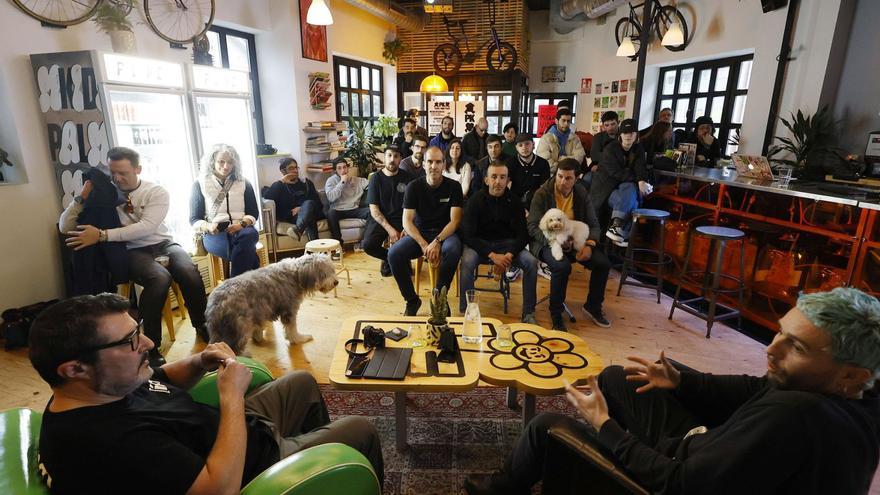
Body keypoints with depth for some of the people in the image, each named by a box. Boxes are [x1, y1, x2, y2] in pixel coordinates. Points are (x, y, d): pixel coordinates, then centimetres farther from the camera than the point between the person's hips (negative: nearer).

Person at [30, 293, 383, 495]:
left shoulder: (107, 385, -10)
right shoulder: (112, 442, -39)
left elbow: (159, 382, 11)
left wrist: (200, 363, -10)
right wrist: (233, 395, -31)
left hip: (236, 432, 9)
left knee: (302, 382, 24)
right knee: (360, 431, 3)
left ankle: (321, 441, 48)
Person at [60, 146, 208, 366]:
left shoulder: (156, 192, -3)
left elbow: (146, 227, -19)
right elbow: (65, 228, 2)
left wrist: (102, 235, -24)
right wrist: (82, 197, -10)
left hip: (162, 244, 1)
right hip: (132, 252, -1)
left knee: (189, 271, -30)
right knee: (160, 278, -34)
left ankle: (202, 326, -5)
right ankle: (150, 345, -20)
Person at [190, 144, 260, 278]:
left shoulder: (243, 183, 13)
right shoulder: (200, 185, 8)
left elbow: (253, 213, 12)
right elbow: (194, 219, 7)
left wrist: (242, 224, -11)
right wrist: (208, 226, -16)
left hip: (241, 230, 3)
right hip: (213, 234, -2)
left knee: (250, 235, -38)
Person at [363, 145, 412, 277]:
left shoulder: (407, 177, 2)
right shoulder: (376, 178, 0)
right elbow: (374, 209, -5)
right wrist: (389, 229, -18)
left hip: (401, 220, 1)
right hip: (380, 220, 0)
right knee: (368, 245, -28)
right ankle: (390, 257, 6)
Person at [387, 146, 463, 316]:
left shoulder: (453, 187, -2)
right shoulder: (414, 186, -1)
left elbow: (454, 220, -9)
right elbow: (407, 221, -6)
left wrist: (437, 242, -26)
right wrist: (424, 245, -22)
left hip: (444, 233, -1)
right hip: (419, 233, 1)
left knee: (453, 250, -37)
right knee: (394, 254, -27)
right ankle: (412, 300, -6)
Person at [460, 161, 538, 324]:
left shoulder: (514, 201, -2)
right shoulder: (476, 200, -9)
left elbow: (523, 235, -3)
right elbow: (468, 235, -14)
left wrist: (508, 255, -22)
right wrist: (492, 255, -25)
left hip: (507, 244, 2)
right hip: (479, 243, -2)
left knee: (531, 262, -21)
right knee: (467, 262, -33)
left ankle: (528, 313, -8)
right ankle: (465, 311, -21)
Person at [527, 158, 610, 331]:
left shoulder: (581, 193, 3)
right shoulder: (542, 194, -9)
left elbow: (593, 224, 6)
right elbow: (533, 227, -13)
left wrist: (589, 245, -14)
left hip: (575, 242, 5)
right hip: (547, 243, -5)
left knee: (603, 263, -14)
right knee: (562, 266, -34)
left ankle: (593, 306, 10)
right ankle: (556, 314, -13)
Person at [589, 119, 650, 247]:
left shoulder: (638, 149, 9)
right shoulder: (611, 149, -6)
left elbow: (640, 168, -7)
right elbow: (615, 172, -18)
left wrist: (641, 181, -30)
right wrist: (637, 179, -27)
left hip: (626, 185, 4)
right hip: (607, 187, -4)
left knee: (629, 189, -32)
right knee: (630, 202, -30)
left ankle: (615, 226, -40)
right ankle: (622, 234, -32)